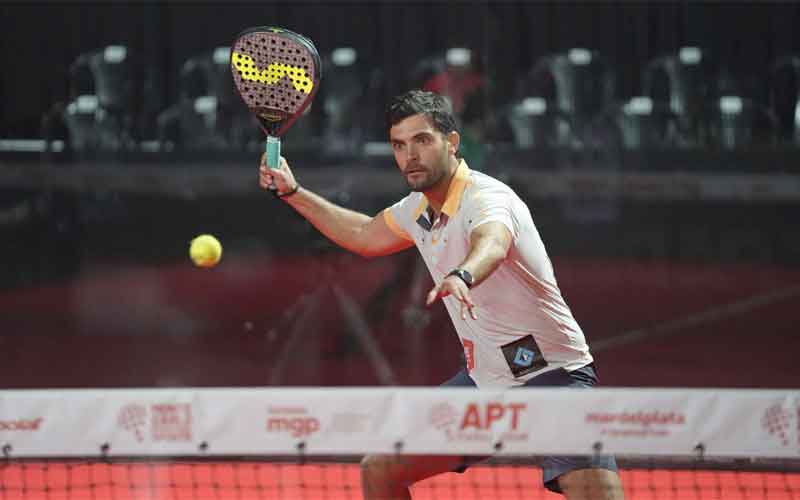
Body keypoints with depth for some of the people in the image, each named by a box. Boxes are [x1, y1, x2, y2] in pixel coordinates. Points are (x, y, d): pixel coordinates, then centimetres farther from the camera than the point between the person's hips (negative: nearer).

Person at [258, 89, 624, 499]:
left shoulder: (486, 198, -23)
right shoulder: (417, 209, 4)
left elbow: (491, 244, -49)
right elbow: (365, 236, 28)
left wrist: (461, 277, -71)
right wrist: (292, 192, 22)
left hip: (552, 376, -8)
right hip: (483, 380, 8)